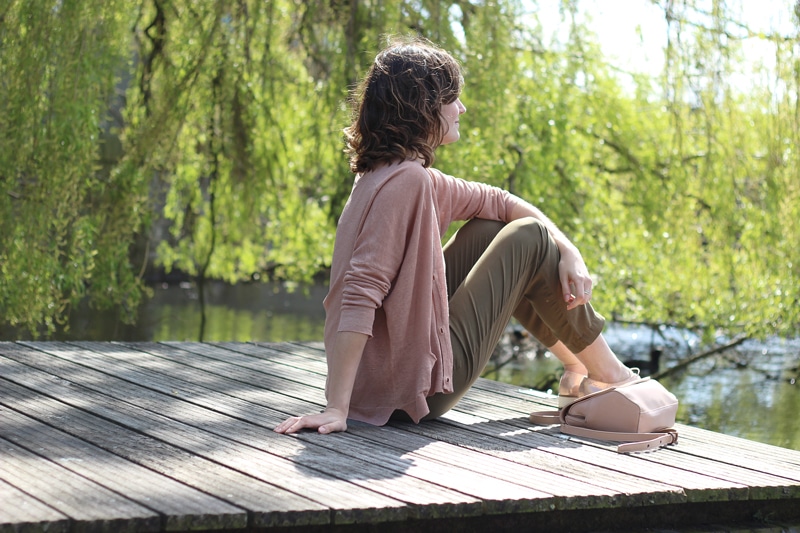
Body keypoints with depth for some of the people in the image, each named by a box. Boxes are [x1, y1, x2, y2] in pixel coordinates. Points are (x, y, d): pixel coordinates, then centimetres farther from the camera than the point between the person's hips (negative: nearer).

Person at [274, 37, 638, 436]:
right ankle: (608, 375, 19)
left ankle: (577, 371, 27)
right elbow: (361, 292, -29)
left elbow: (495, 201, 17)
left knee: (489, 231, 18)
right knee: (529, 238, 1)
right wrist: (337, 408, -31)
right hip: (421, 389, -9)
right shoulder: (406, 180, -21)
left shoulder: (398, 173, 9)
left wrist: (568, 252, 6)